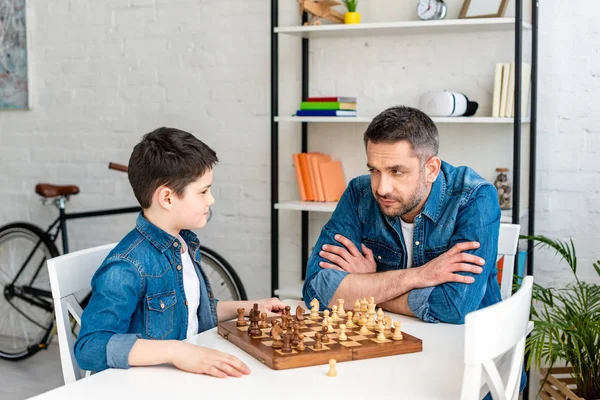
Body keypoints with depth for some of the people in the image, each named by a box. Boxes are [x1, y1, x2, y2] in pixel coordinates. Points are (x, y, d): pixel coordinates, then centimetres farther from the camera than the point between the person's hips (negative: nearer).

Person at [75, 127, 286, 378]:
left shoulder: (187, 243, 7)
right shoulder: (127, 268, -20)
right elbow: (89, 347, -27)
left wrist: (247, 308, 15)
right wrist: (175, 351, -34)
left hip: (188, 375, 7)